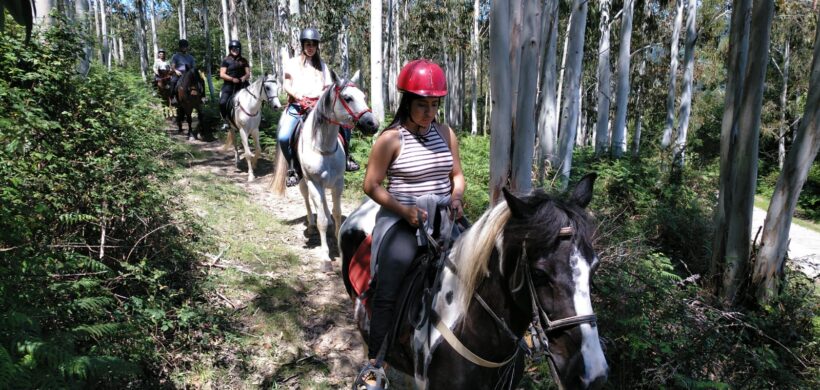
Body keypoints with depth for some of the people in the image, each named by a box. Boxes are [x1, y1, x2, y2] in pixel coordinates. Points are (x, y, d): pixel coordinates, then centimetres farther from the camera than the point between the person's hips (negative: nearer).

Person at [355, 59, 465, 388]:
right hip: (402, 221, -5)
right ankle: (374, 360, 11)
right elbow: (371, 186, -9)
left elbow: (457, 175, 12)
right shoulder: (391, 138, -10)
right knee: (388, 294, -6)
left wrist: (456, 197, -10)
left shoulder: (446, 133, 5)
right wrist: (404, 210, -20)